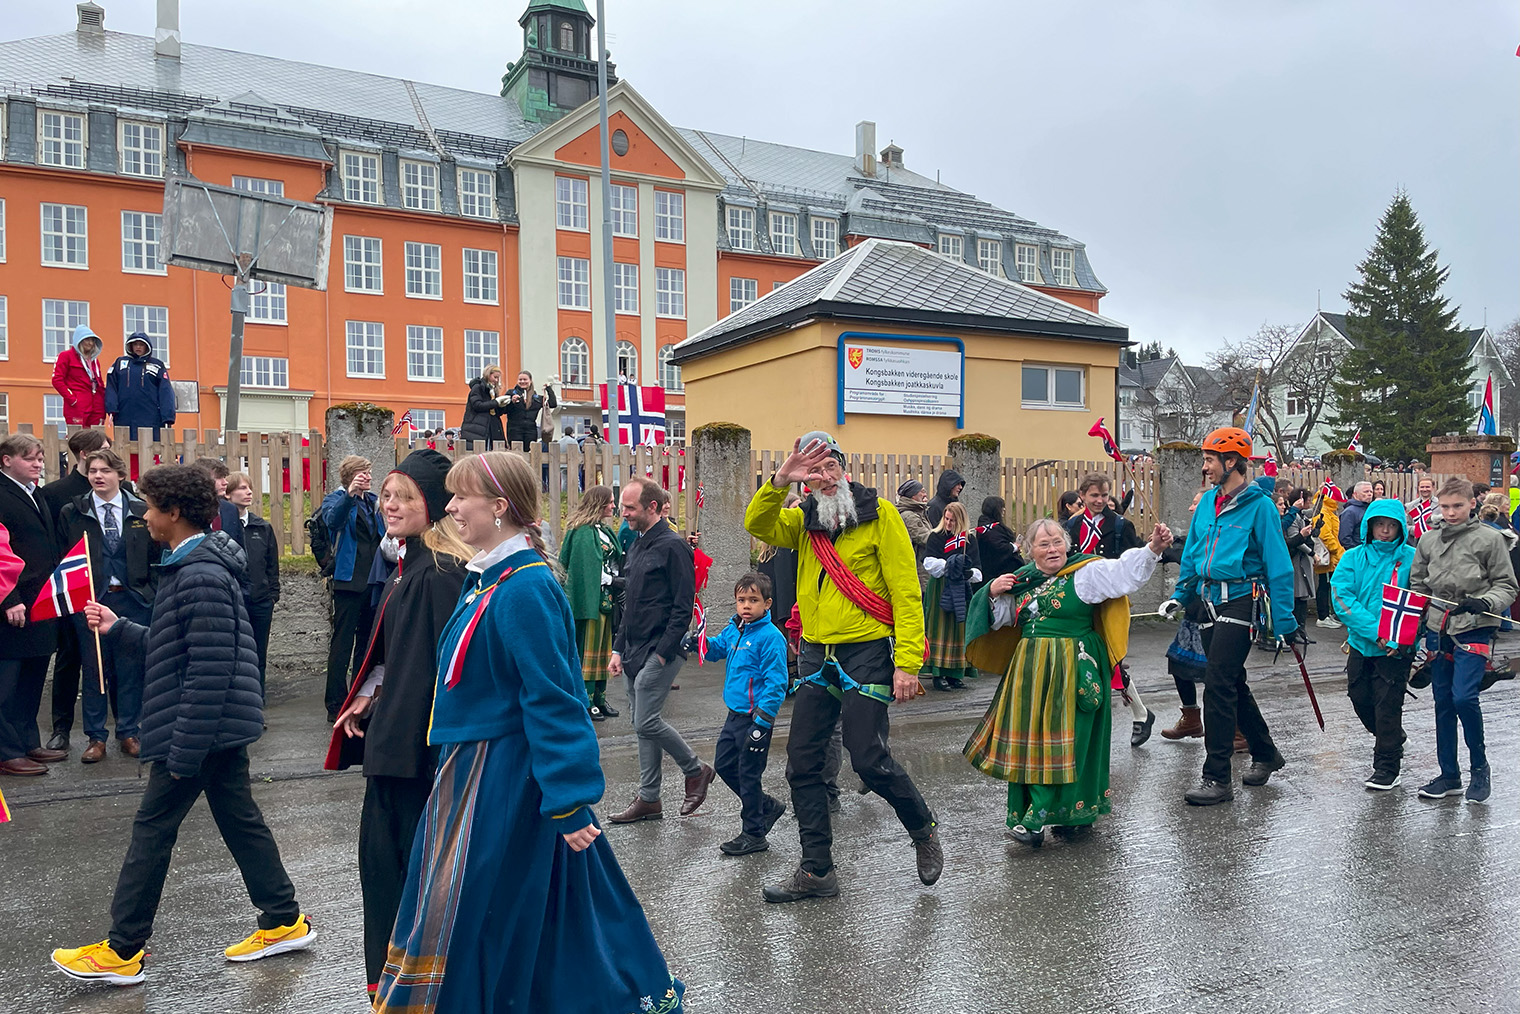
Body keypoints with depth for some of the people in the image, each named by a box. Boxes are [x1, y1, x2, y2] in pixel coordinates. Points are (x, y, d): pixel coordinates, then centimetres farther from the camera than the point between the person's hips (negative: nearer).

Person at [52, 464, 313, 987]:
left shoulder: (202, 576, -20)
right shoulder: (194, 566, 14)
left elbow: (209, 670, -24)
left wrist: (184, 748, -22)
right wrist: (119, 628, 16)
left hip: (201, 727, -10)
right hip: (223, 727, 10)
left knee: (152, 829, 2)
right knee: (240, 821, 15)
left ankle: (121, 952, 15)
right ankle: (284, 922, 23)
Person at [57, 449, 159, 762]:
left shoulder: (141, 512, 5)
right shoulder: (72, 513, 4)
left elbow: (155, 556, 7)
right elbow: (63, 558, 6)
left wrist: (152, 595, 0)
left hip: (134, 600, 0)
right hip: (90, 600, 0)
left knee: (131, 668, 5)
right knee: (93, 669, 5)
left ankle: (128, 733, 17)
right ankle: (95, 737, 15)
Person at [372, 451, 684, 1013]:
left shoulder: (525, 590, -21)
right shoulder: (487, 577, 8)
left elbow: (553, 700, -23)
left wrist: (568, 801, -23)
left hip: (505, 780, -10)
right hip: (472, 766, 10)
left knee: (471, 911, 2)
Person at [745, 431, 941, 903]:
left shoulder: (879, 513, -6)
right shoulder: (803, 520, 9)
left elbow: (906, 592, -10)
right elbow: (757, 525, -11)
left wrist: (907, 663, -16)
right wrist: (779, 481, -26)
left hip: (866, 653, -5)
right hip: (816, 654, 6)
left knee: (870, 759, -6)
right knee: (802, 763, 7)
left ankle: (924, 831, 24)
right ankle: (816, 871, 21)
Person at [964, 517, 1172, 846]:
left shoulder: (1085, 572, -6)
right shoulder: (1023, 580, 10)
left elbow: (1126, 571, -20)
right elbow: (1000, 619, 19)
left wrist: (1153, 548, -35)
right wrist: (993, 594, 1)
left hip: (1072, 671, -6)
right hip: (1031, 671, 6)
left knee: (1068, 738, -4)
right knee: (1032, 738, 8)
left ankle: (1039, 818, 2)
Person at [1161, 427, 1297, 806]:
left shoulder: (1259, 506, -10)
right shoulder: (1207, 502, 10)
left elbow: (1278, 567, -10)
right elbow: (1191, 554, 19)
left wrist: (1283, 621, -12)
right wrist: (1179, 597, 13)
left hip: (1239, 602, -8)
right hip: (1208, 601, 8)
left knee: (1218, 685, -13)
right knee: (1232, 682, 17)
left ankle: (1217, 778, -7)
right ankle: (1265, 753, 37)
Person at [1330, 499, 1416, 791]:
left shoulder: (1412, 559, -5)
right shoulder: (1354, 558, 1)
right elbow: (1343, 599, -9)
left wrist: (1400, 638, -21)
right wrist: (1376, 631, -20)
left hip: (1397, 647, -4)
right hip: (1361, 643, 4)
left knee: (1387, 703, -3)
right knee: (1360, 696, 13)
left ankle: (1387, 767, 10)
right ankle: (1394, 739, 41)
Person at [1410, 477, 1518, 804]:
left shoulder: (1489, 539, -4)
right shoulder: (1428, 541, 8)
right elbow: (1418, 586, 16)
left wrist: (1484, 602, -19)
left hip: (1474, 630, -5)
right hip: (1439, 630, 5)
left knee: (1464, 697, -16)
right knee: (1443, 703, 9)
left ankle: (1479, 766, 7)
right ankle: (1449, 775, 20)